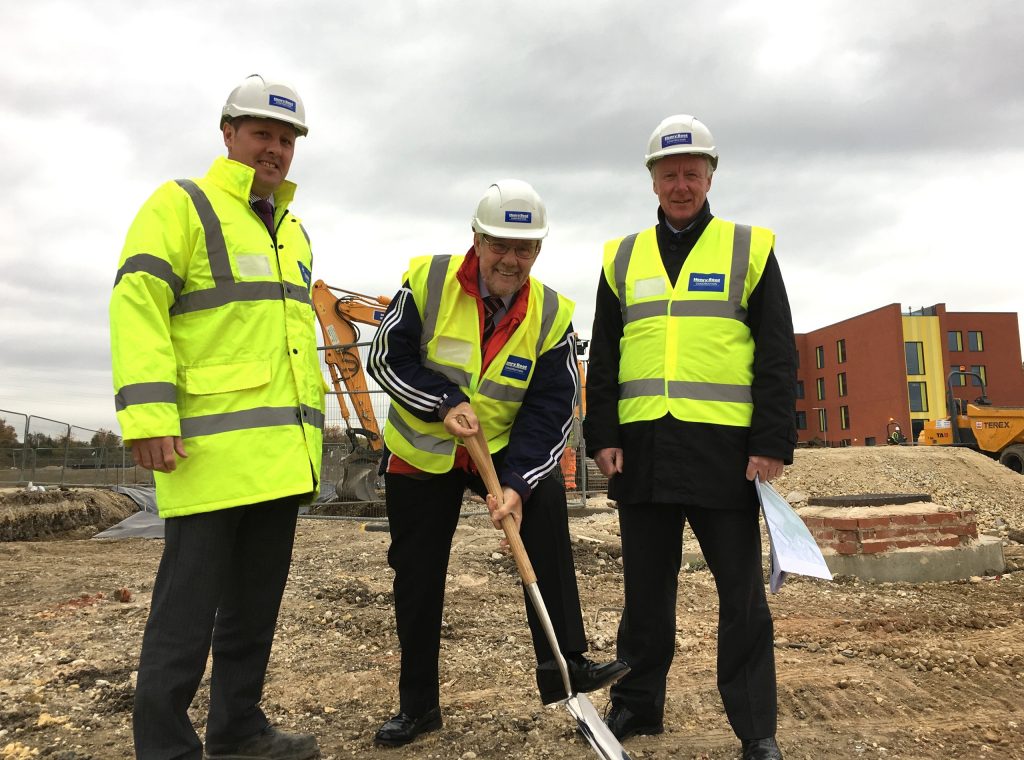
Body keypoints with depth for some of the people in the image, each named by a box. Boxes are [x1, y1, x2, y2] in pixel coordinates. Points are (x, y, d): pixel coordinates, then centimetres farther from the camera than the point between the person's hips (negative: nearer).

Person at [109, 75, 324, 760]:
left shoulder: (293, 230, 22)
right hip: (211, 447, -8)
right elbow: (137, 304, -11)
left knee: (257, 597, 15)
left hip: (284, 454, 8)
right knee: (190, 604, -3)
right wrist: (148, 415, -20)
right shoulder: (182, 205, -1)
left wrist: (313, 418, 23)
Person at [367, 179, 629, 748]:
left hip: (502, 450, 0)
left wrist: (517, 483, -25)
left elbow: (551, 410, -14)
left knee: (546, 502, -28)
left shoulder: (551, 315, -11)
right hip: (420, 453, 0)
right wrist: (443, 404, -24)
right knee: (416, 579, 5)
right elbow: (386, 358, -11)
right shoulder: (428, 281, -15)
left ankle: (561, 664, -17)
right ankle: (417, 704, 25)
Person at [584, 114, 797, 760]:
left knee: (742, 595, 4)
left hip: (725, 450, -2)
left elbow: (778, 355, 1)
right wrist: (603, 436, 1)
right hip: (643, 448, 3)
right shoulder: (622, 258, 14)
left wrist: (773, 443, -7)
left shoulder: (750, 248, 7)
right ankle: (638, 704, 27)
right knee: (645, 590, 12)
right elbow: (603, 359, 11)